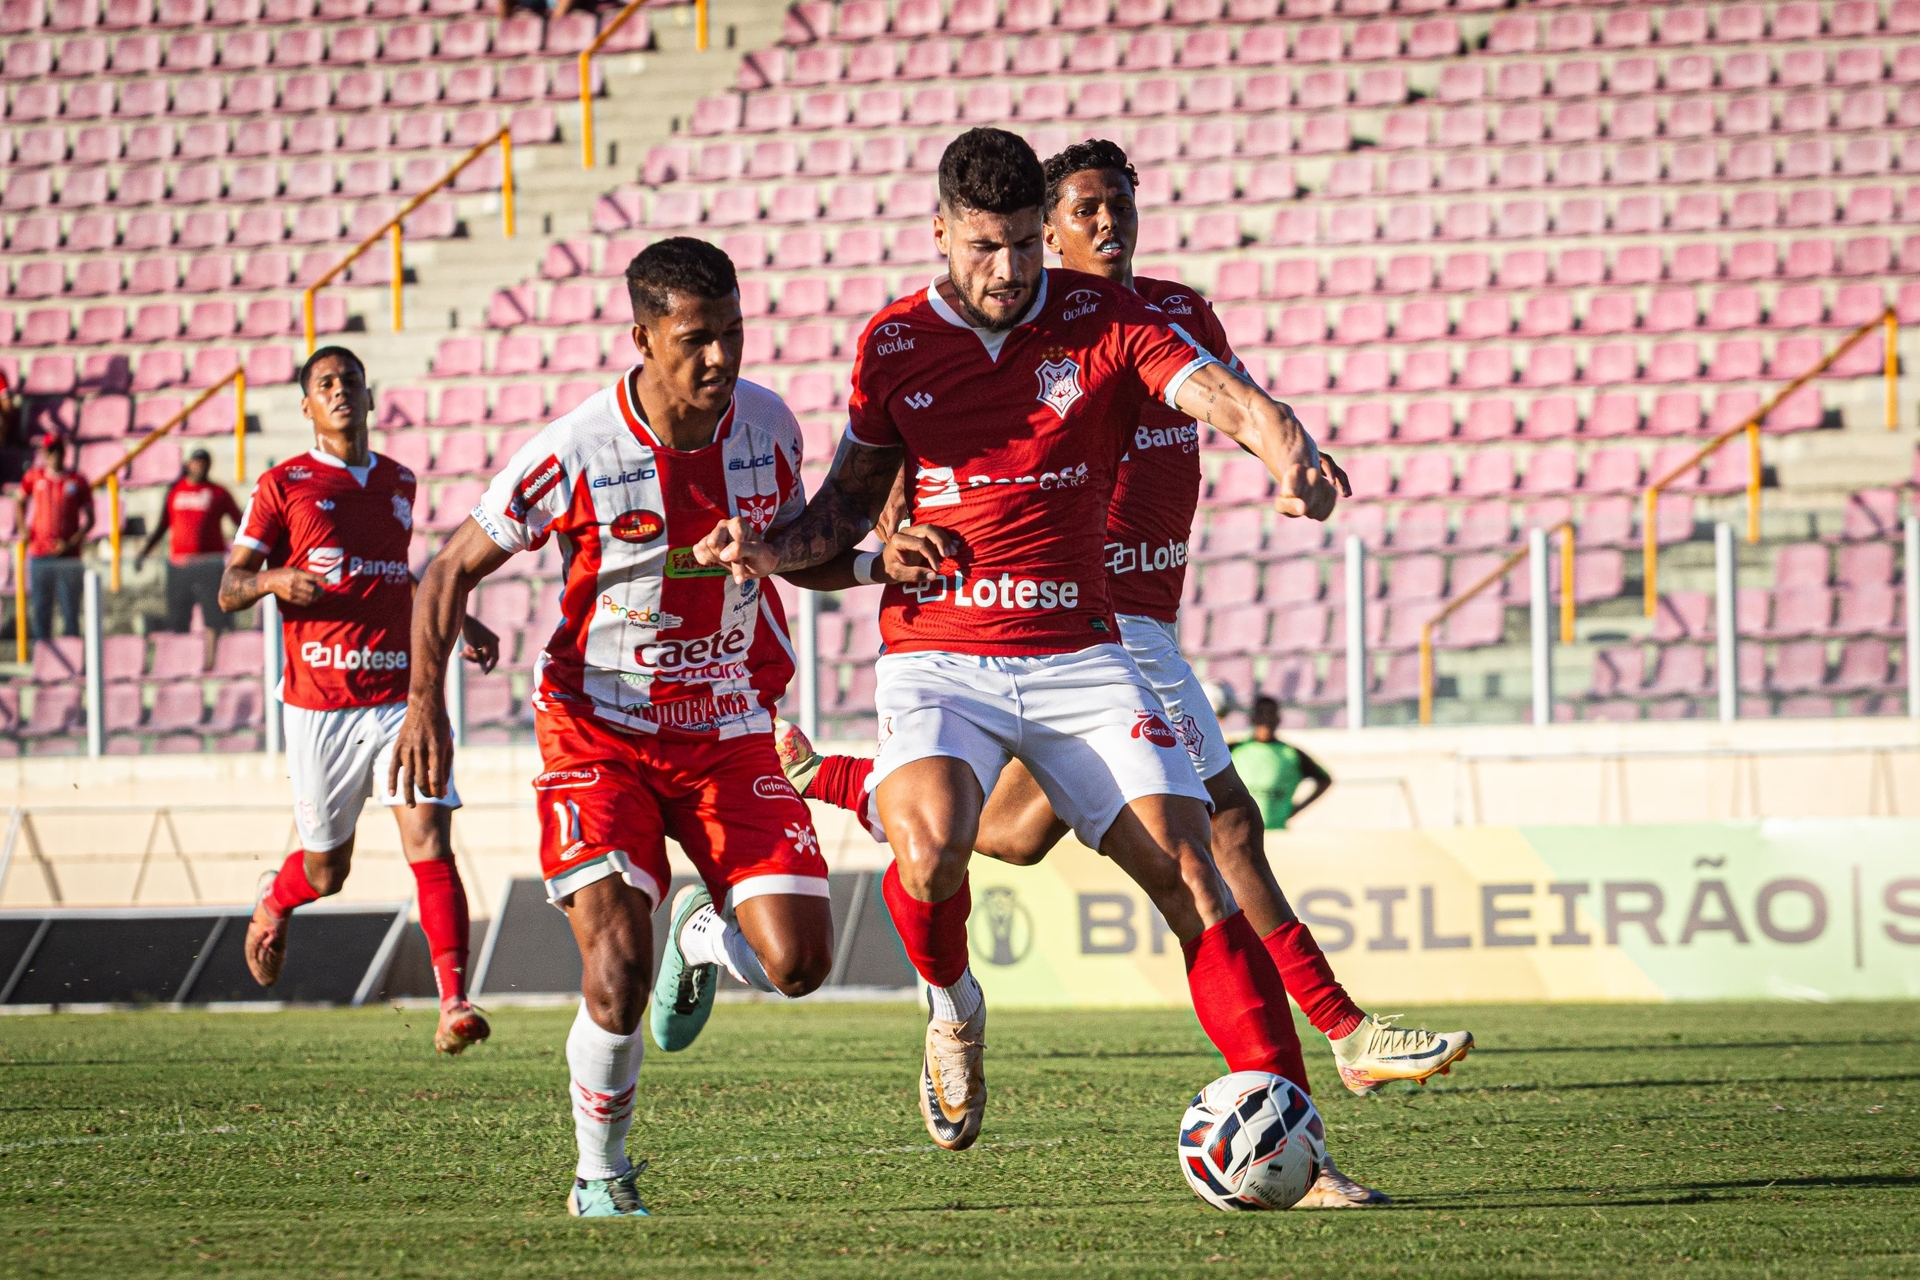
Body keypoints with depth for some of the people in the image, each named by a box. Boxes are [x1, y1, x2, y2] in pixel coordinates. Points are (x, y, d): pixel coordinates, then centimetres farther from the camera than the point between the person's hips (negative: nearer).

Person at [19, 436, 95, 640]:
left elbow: (90, 519, 3)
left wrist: (72, 542, -10)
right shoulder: (34, 478, 6)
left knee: (70, 609, -2)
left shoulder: (77, 482, 1)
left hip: (68, 556, -2)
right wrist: (24, 529, 9)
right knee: (40, 608, 2)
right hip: (39, 555, 2)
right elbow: (21, 502, 24)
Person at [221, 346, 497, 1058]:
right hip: (320, 703, -3)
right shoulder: (284, 486, 0)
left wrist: (460, 624, 26)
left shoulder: (398, 483, 14)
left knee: (430, 843, -15)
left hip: (401, 696, 3)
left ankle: (454, 1004, -18)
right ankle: (273, 905, 44)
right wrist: (273, 579, -20)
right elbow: (229, 590, 0)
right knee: (327, 870, 8)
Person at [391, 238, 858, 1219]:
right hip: (599, 732, -3)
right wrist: (425, 701, -17)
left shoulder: (769, 425, -6)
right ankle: (600, 1176, 7)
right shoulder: (574, 454, -18)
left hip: (730, 731, 3)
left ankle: (701, 935, 28)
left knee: (798, 963, -10)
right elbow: (451, 570, -7)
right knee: (617, 971, -19)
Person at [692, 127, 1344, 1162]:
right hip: (936, 659, 0)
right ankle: (954, 1009, 5)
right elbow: (849, 503, 15)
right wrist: (771, 549, -7)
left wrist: (1287, 453, -36)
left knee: (1191, 877, -13)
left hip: (1076, 657, 1)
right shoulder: (892, 344, 5)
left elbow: (1224, 397, -13)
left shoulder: (1101, 321, 0)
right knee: (929, 852, -30)